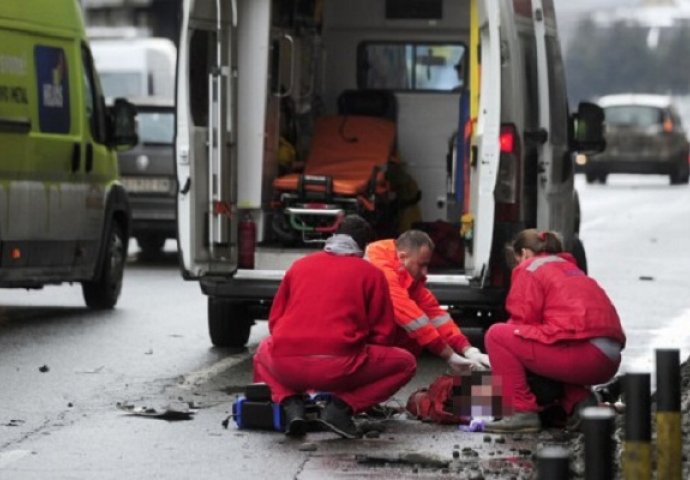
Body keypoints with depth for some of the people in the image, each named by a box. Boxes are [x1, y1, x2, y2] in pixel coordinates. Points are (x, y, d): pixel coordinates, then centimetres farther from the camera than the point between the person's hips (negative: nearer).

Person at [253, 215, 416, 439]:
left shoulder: (300, 264, 20)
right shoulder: (371, 273, 11)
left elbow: (274, 320, 24)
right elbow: (382, 333, 11)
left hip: (286, 364, 3)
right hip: (338, 366, -3)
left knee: (265, 350, 39)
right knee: (405, 363, 20)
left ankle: (291, 403, 8)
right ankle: (341, 405, -2)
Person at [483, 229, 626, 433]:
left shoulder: (529, 268, 6)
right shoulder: (570, 268, 30)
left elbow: (523, 319, -1)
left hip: (581, 353, -9)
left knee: (497, 335, -1)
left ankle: (523, 413, -5)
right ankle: (580, 401, 12)